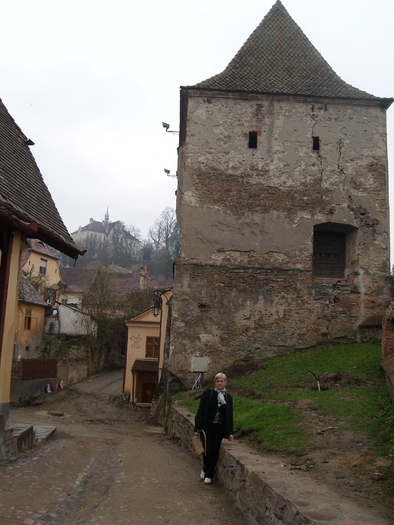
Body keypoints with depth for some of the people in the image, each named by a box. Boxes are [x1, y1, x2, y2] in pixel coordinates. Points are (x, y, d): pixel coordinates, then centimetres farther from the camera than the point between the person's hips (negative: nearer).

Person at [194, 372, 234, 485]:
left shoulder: (228, 397, 5)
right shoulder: (208, 393, -4)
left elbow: (229, 415, 9)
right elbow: (201, 410, -5)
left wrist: (229, 433, 6)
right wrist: (199, 426, -11)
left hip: (219, 429, 3)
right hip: (207, 427, -2)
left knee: (215, 452, 2)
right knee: (208, 451, -3)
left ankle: (208, 474, 19)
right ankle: (206, 470, 25)